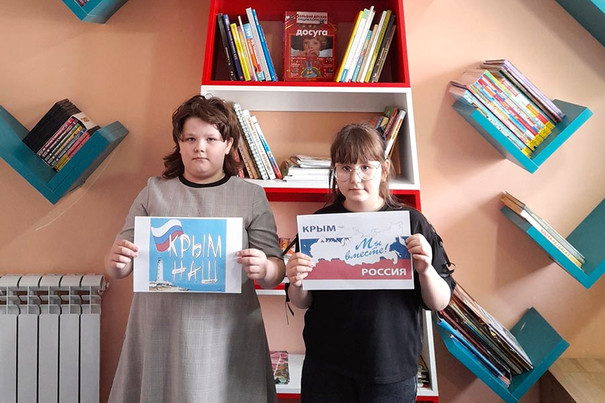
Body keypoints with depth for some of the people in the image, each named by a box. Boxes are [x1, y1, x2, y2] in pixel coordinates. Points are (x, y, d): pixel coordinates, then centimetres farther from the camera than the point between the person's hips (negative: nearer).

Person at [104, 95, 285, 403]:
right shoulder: (154, 191, 5)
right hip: (159, 333, 2)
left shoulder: (252, 197, 0)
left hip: (225, 337, -1)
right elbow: (119, 269, 7)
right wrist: (116, 261, -16)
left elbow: (277, 272, -1)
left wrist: (263, 269, -24)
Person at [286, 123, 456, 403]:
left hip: (392, 371, 0)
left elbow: (439, 303, -4)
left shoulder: (411, 222, -8)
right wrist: (297, 284, -19)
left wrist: (425, 270, -23)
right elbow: (302, 303, 2)